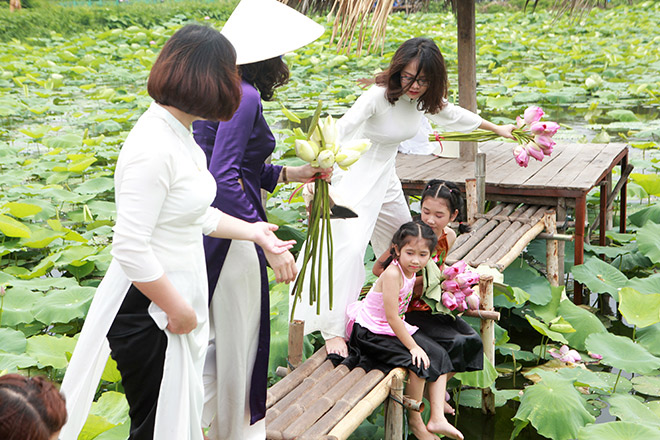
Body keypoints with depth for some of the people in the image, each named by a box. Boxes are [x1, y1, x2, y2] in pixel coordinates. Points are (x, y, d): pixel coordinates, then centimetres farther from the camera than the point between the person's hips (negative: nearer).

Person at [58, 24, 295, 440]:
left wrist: (252, 231, 20)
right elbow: (130, 250, -28)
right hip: (147, 312, -10)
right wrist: (178, 309, -19)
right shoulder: (154, 148, -27)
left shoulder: (179, 132, 4)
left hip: (178, 293, 10)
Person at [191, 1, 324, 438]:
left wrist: (292, 173, 15)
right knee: (237, 335, 8)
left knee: (213, 330, 22)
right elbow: (223, 177, -28)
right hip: (231, 233, -10)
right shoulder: (244, 96, -20)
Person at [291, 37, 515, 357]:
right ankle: (333, 330, -17)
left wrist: (497, 129, 29)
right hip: (353, 174, -8)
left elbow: (452, 114, 16)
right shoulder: (379, 95, -27)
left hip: (384, 176, 8)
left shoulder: (425, 98, -5)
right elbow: (341, 130, -38)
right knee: (349, 248, -22)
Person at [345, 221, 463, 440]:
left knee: (439, 355, 2)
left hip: (396, 329, 10)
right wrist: (413, 346, -23)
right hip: (372, 333, -10)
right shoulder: (393, 274, -26)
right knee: (420, 363, -22)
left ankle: (437, 418, 1)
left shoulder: (410, 272, 1)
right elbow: (392, 318, -26)